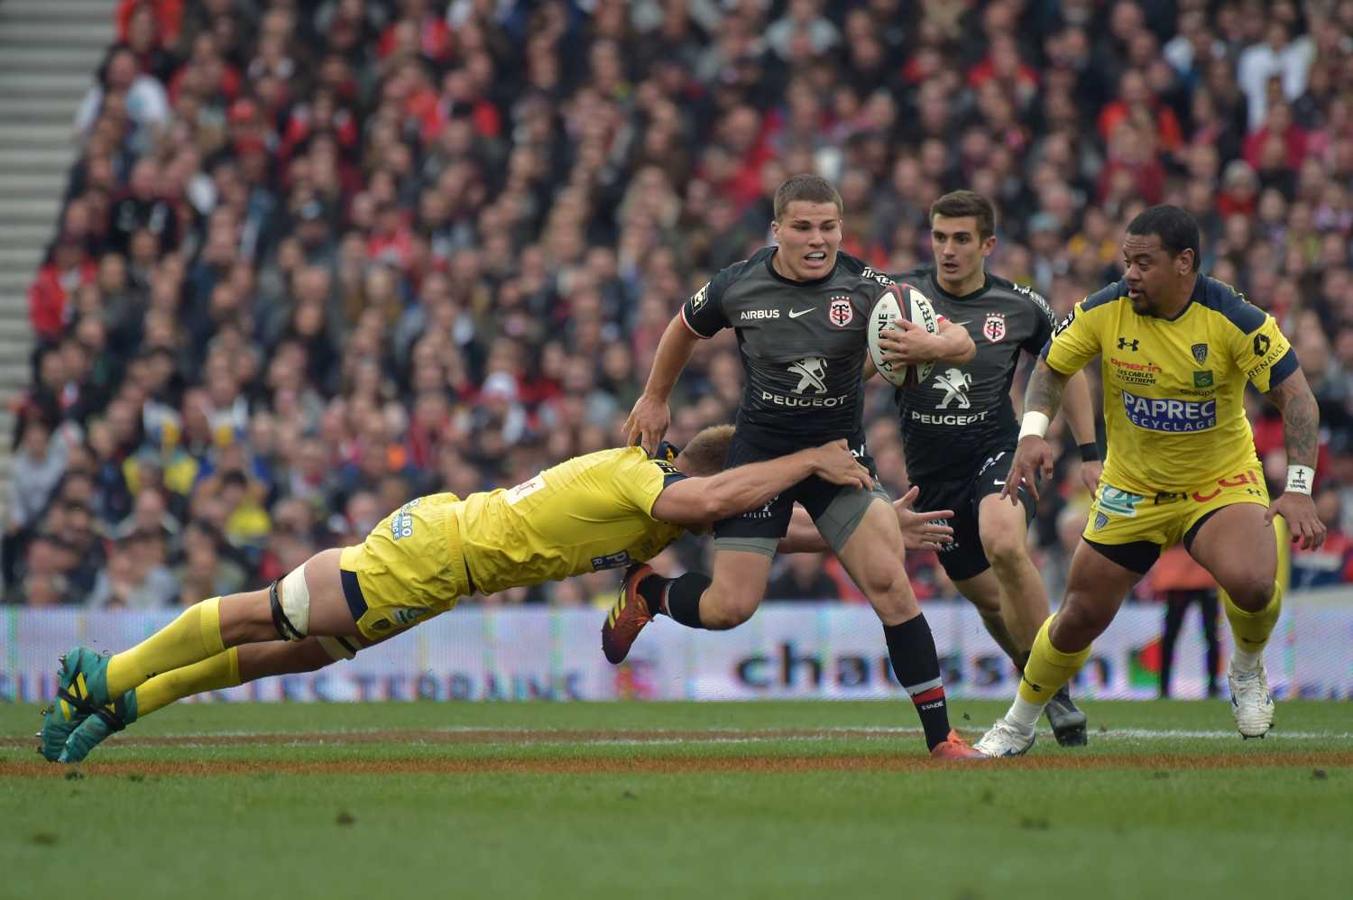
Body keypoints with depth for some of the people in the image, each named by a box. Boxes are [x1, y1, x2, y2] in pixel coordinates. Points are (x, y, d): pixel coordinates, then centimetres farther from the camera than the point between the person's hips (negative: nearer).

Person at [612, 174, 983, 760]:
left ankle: (940, 735, -7)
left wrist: (932, 345, -40)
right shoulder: (738, 286, -9)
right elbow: (685, 328, 14)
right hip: (760, 452, 0)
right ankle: (646, 592, 29)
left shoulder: (865, 288, -12)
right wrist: (654, 399, 23)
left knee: (888, 583, -16)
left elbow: (961, 343, -17)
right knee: (730, 607, -6)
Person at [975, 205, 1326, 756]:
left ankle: (1248, 670, 3)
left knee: (1251, 583, -31)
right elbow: (1051, 369, 3)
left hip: (1222, 483, -2)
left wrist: (1299, 488, -27)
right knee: (1081, 617, 3)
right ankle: (1017, 725, 28)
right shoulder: (1103, 311, -13)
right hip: (1131, 489, 3)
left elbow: (1295, 395, -17)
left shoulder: (1235, 319, -21)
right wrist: (1032, 432, -16)